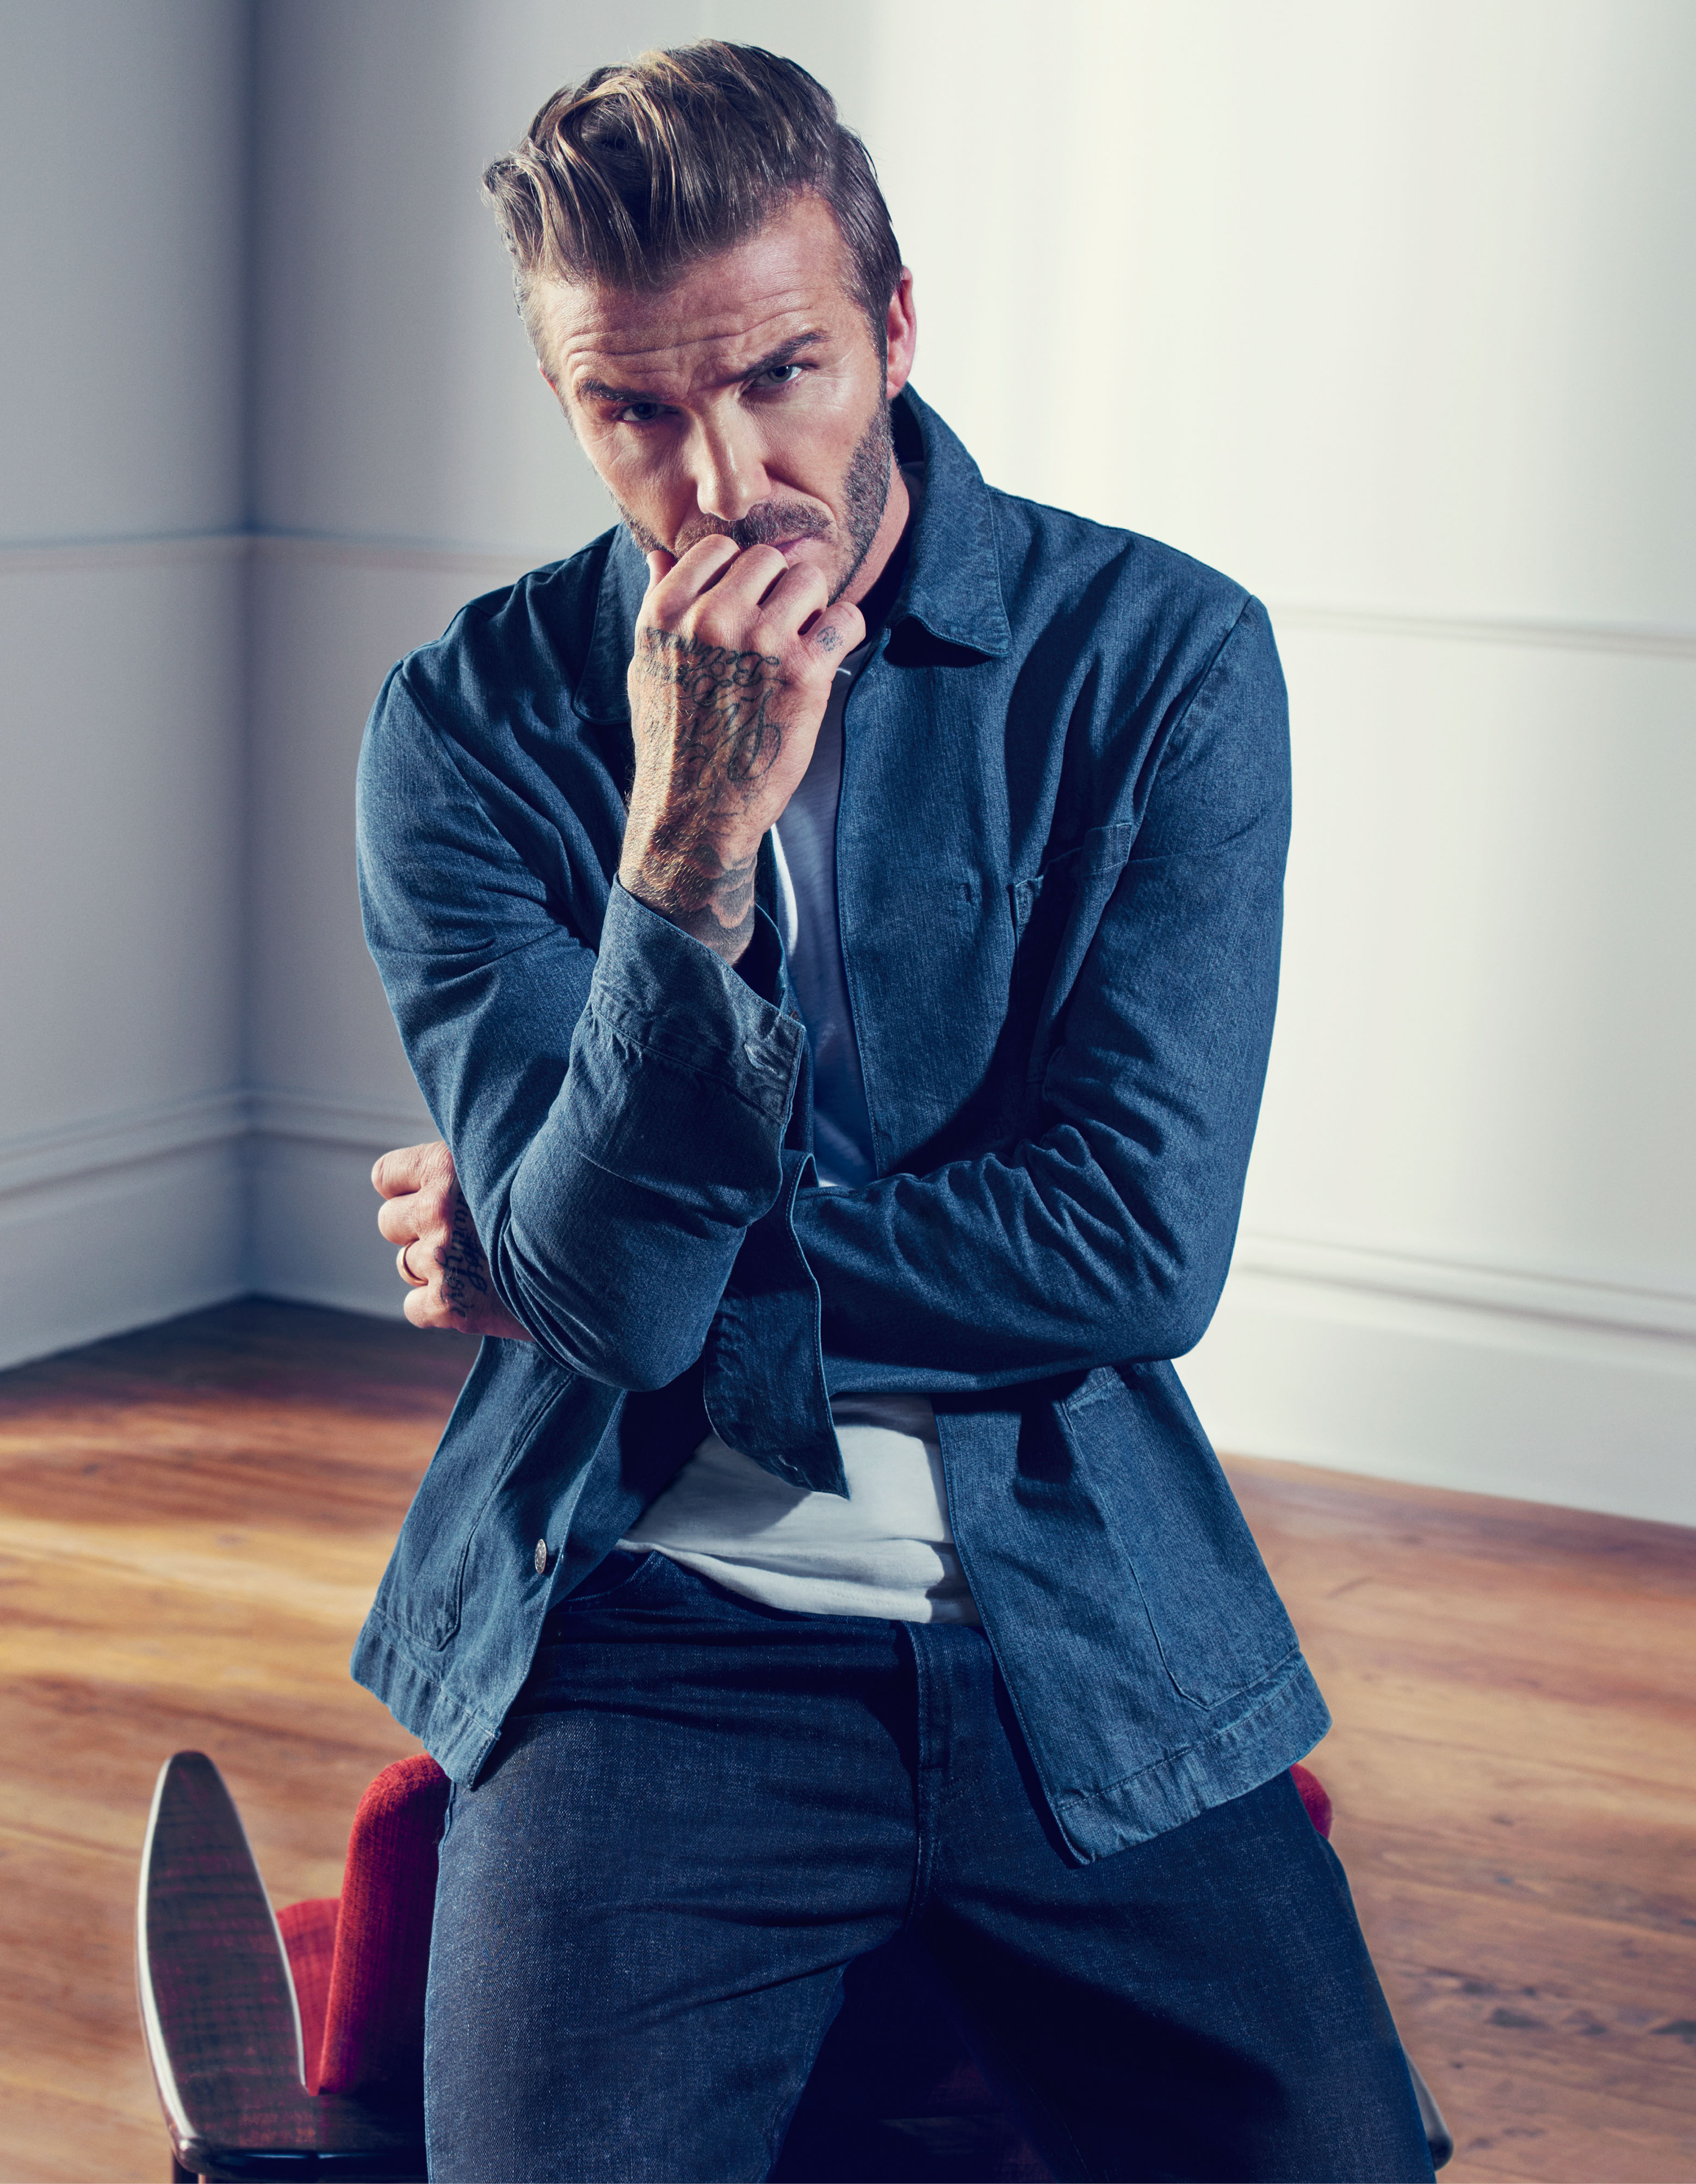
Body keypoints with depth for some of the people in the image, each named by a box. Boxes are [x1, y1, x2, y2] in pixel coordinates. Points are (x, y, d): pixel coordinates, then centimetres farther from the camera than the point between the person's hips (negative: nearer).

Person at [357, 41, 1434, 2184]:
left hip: (1084, 1631, 1)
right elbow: (599, 1287, -11)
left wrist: (577, 1253, -6)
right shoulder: (469, 723, -2)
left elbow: (1140, 1245, -9)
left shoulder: (1163, 658, -3)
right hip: (644, 1635, -1)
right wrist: (688, 841, -24)